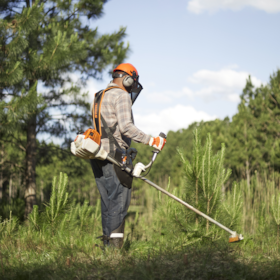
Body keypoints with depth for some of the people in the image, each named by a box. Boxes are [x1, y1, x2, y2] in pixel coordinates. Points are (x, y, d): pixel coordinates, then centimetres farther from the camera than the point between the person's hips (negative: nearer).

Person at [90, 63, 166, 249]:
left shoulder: (99, 98, 24)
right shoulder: (122, 95, -5)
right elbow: (126, 127, -18)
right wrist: (152, 141, -15)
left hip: (98, 157, 9)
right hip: (115, 156, -9)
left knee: (108, 204, 10)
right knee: (119, 202, -9)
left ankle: (107, 245, 10)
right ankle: (115, 246, -12)